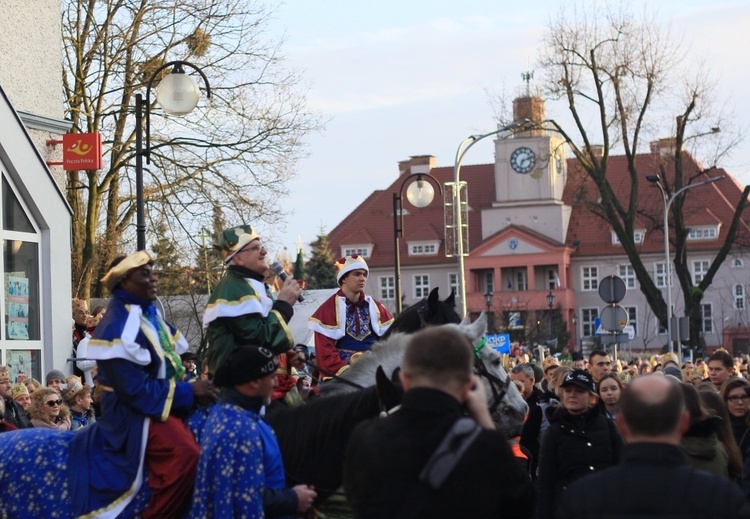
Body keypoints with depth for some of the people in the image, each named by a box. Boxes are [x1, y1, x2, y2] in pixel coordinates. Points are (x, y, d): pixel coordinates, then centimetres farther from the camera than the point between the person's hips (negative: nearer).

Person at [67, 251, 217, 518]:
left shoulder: (150, 314, 9)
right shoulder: (118, 326, -18)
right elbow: (134, 388, -23)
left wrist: (194, 387, -2)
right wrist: (187, 392, -19)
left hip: (160, 403, 10)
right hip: (136, 413, -10)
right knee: (185, 453, -30)